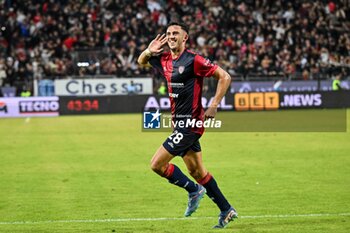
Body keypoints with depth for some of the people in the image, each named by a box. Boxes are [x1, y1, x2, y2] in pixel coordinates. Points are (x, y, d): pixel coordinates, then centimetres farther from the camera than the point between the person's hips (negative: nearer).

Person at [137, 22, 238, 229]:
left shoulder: (193, 60, -14)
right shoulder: (165, 60, 8)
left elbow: (225, 77, -14)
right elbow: (141, 62, 26)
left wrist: (214, 106, -18)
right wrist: (148, 51, 3)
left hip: (189, 123, -8)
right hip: (180, 122, 8)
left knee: (157, 164, -9)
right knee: (196, 170, 13)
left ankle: (194, 190, 9)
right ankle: (227, 211, 20)